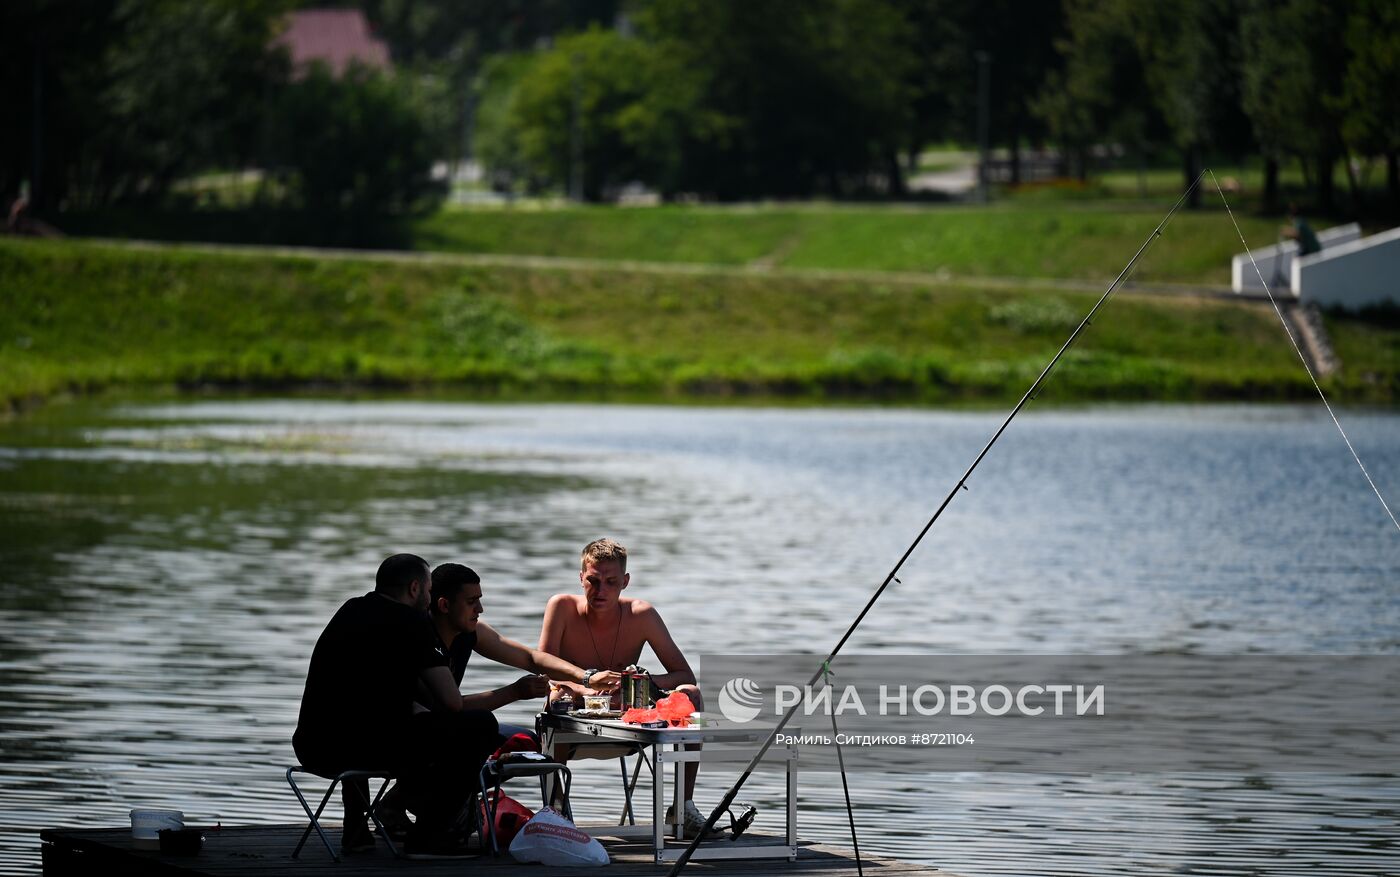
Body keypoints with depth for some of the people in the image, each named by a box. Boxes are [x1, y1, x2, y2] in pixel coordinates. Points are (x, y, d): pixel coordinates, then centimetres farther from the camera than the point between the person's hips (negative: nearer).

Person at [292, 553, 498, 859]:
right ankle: (429, 836, -1)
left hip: (312, 749, 8)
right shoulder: (411, 624, -2)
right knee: (480, 725, -1)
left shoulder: (350, 612, 21)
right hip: (366, 747, -8)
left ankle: (355, 831, 39)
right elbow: (452, 703, -3)